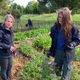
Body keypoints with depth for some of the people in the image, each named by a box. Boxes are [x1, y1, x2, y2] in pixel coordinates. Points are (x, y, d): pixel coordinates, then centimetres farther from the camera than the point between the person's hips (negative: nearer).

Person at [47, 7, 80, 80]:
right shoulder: (56, 26, -4)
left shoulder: (72, 28, -17)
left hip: (67, 54, -4)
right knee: (57, 71, 22)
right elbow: (53, 41, 7)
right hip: (58, 52, 5)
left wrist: (72, 44, -27)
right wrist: (51, 51, 8)